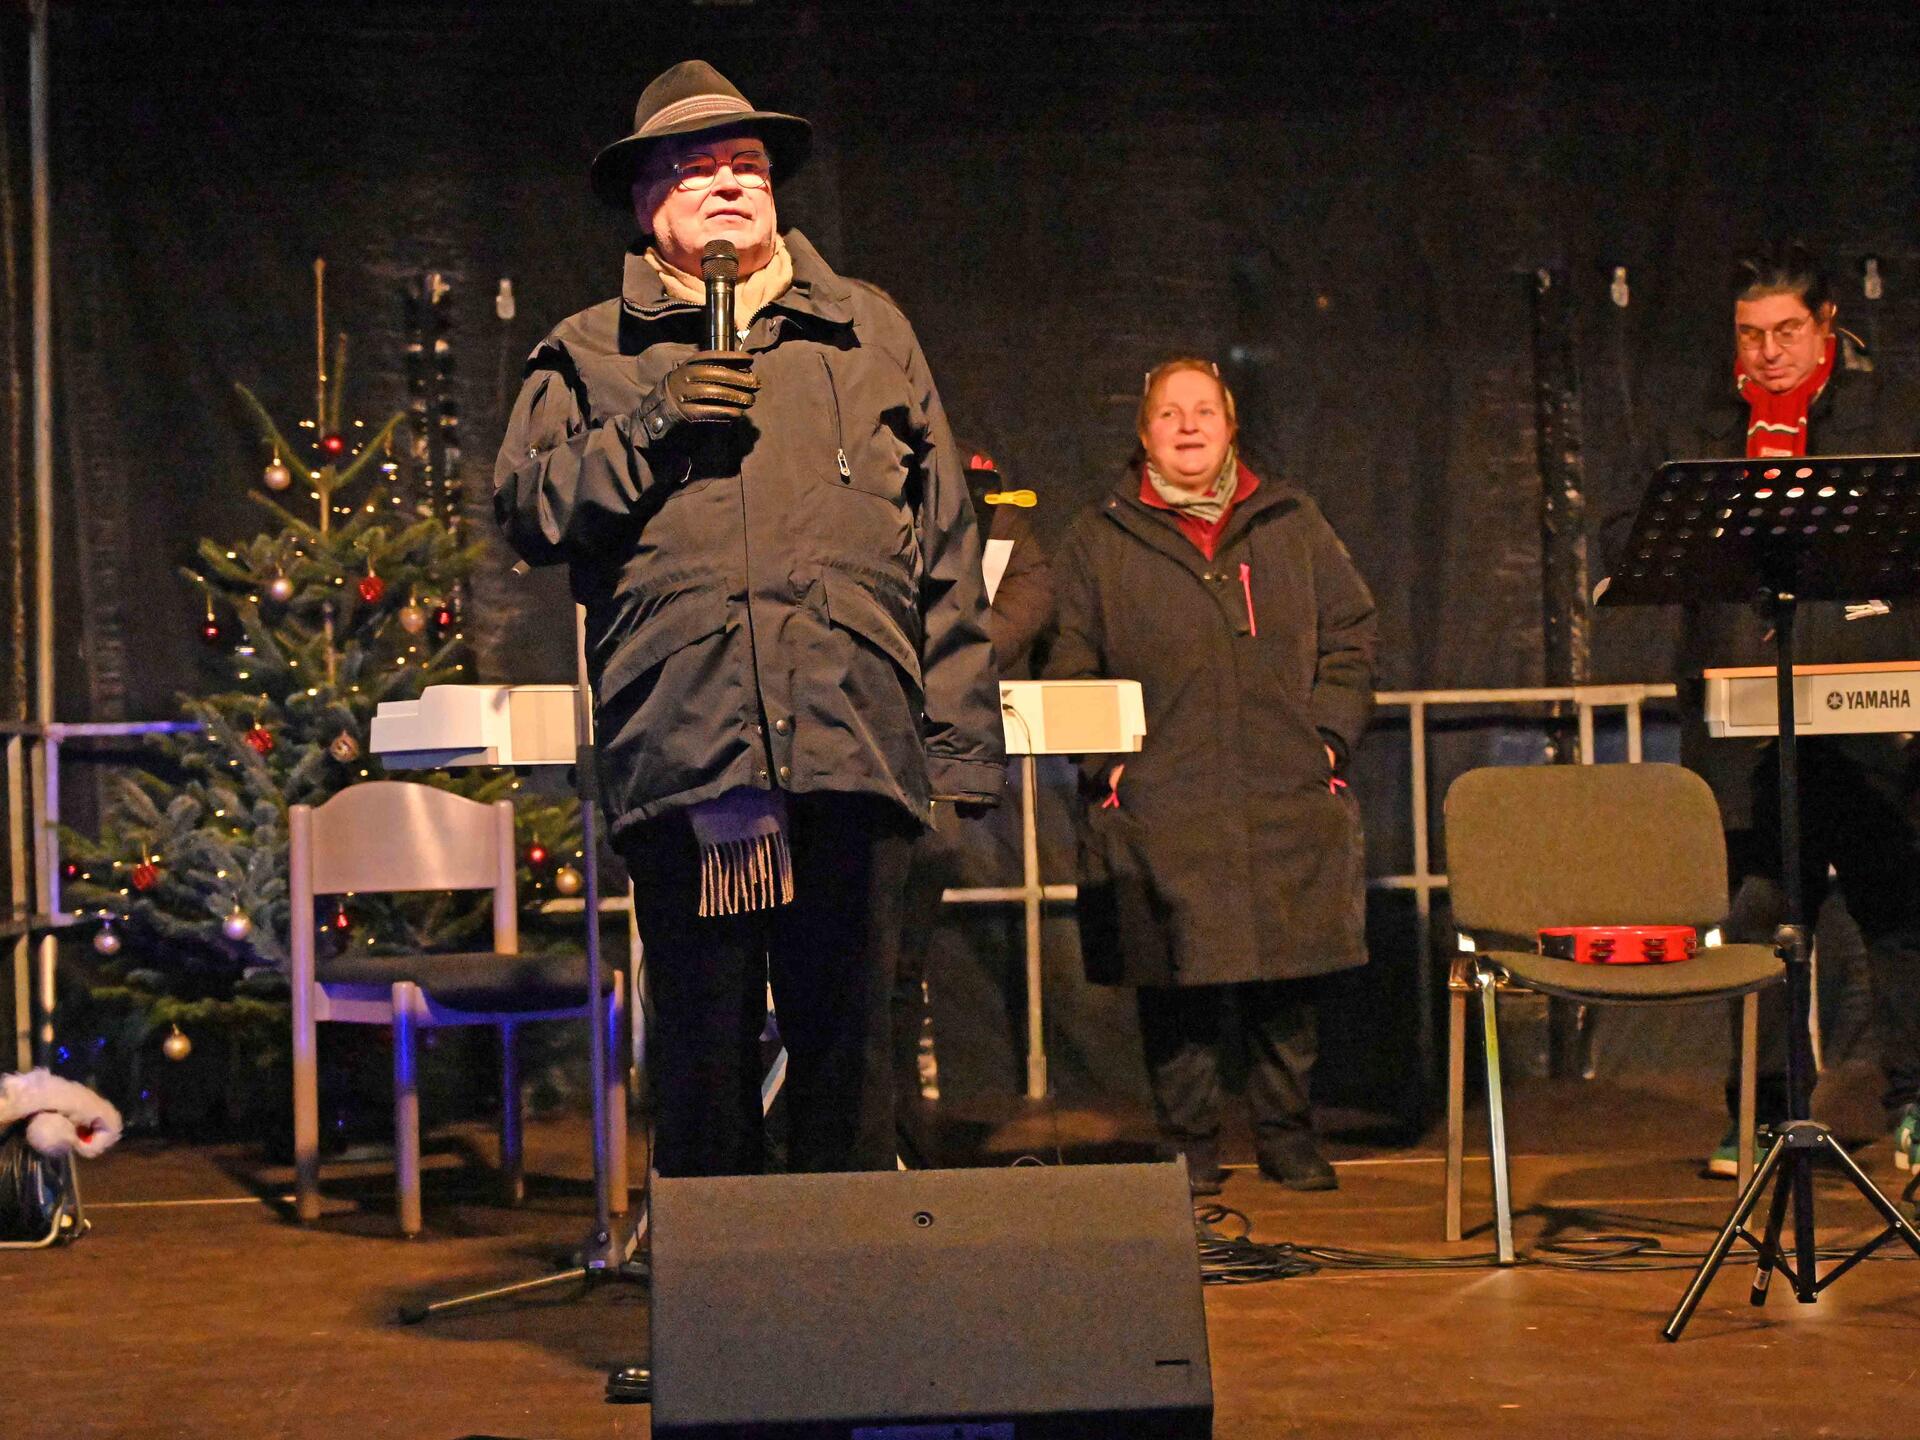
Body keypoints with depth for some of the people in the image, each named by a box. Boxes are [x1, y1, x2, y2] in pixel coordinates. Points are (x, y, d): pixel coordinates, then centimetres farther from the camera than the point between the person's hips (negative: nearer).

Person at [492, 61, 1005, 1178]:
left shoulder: (870, 332, 20)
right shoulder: (590, 355, 17)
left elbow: (949, 550, 17)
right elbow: (527, 510, 6)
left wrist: (964, 738, 10)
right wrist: (648, 427, -7)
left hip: (856, 742, 1)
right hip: (679, 744, -1)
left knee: (850, 1040, 2)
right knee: (704, 1046, 2)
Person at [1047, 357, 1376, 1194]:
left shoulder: (1292, 525, 14)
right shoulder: (1100, 541, 8)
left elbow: (1349, 637, 15)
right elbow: (1068, 667, 6)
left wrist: (1327, 738, 2)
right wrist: (1107, 761, -6)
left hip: (1287, 801, 2)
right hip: (1160, 808, -2)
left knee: (1287, 983, 5)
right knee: (1177, 984, -1)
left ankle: (1288, 1139, 19)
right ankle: (1189, 1148, 11)